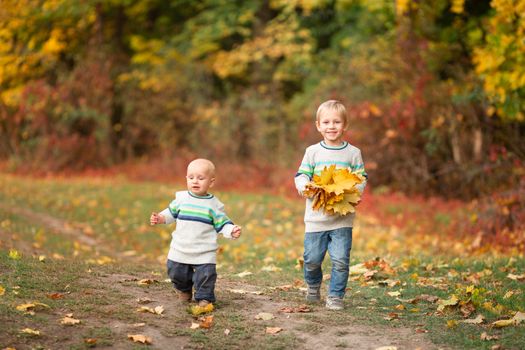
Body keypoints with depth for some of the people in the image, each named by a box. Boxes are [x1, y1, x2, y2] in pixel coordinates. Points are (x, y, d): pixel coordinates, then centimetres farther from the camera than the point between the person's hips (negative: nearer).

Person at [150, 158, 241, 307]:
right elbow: (171, 212, 15)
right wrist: (159, 218, -1)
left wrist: (232, 231, -20)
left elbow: (222, 224, -2)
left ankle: (204, 297, 12)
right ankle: (184, 289, 41)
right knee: (176, 272, 11)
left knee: (206, 274, -11)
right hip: (180, 249, 3)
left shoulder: (214, 205, -5)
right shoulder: (181, 198, 1)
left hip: (205, 251, -3)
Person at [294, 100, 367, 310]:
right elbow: (301, 177, 4)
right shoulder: (312, 152, 3)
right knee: (311, 259, 7)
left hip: (342, 218, -1)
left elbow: (361, 179, 5)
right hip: (316, 216, 1)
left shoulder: (353, 153, 3)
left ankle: (335, 296, 9)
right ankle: (313, 285, 36)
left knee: (340, 260, -7)